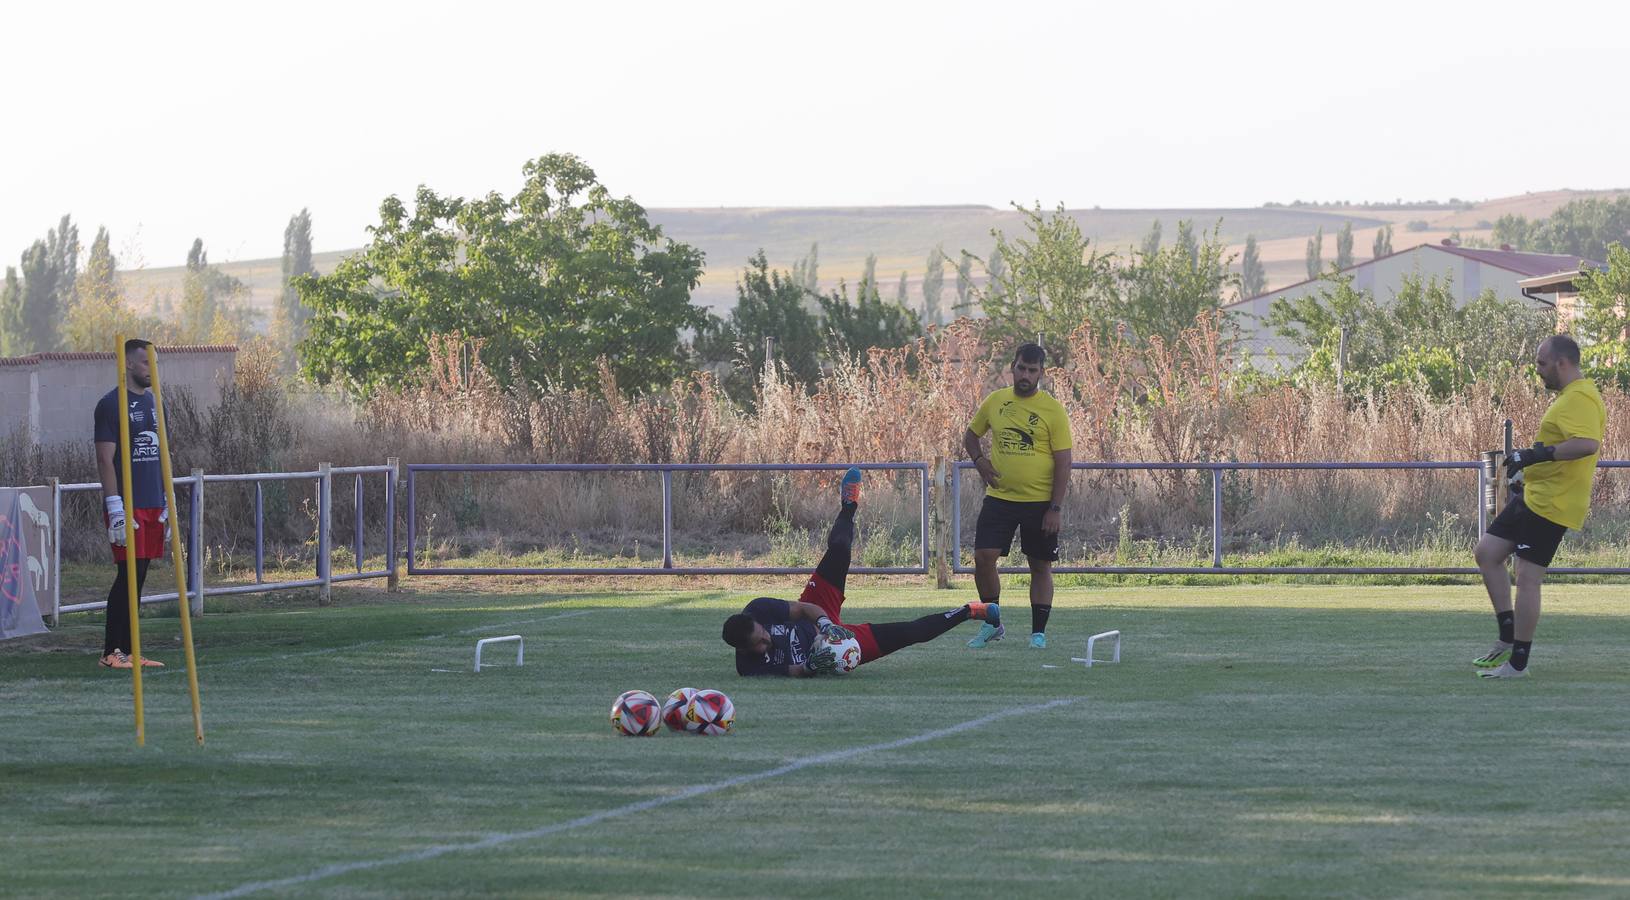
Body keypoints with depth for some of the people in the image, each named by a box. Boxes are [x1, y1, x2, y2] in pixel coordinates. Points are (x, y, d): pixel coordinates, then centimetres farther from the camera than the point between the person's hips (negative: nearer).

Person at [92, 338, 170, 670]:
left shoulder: (153, 403, 17)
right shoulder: (111, 405, -8)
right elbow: (105, 459, -12)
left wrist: (166, 505, 18)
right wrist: (115, 507, -18)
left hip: (152, 506, 8)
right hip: (127, 505, -8)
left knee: (138, 579, 7)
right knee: (129, 576, -10)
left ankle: (128, 650, 10)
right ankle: (112, 652, -6)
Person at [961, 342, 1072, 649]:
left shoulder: (1052, 410, -7)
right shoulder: (995, 402, 5)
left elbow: (1063, 462, -7)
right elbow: (971, 436, 21)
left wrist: (1056, 508, -12)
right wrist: (979, 460, 0)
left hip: (1039, 503, -3)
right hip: (999, 497, 3)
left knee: (1040, 566, 5)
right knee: (983, 557, -7)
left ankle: (1039, 632, 14)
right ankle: (991, 624, 10)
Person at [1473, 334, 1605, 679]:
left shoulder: (1580, 399, -19)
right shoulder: (1568, 396, 15)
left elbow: (1587, 444, -35)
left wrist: (1538, 454, -32)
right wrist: (1532, 467, 24)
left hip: (1552, 505, -11)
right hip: (1532, 496, 11)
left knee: (1527, 578, -7)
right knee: (1487, 553, 12)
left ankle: (1518, 662, 1)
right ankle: (1508, 641, 18)